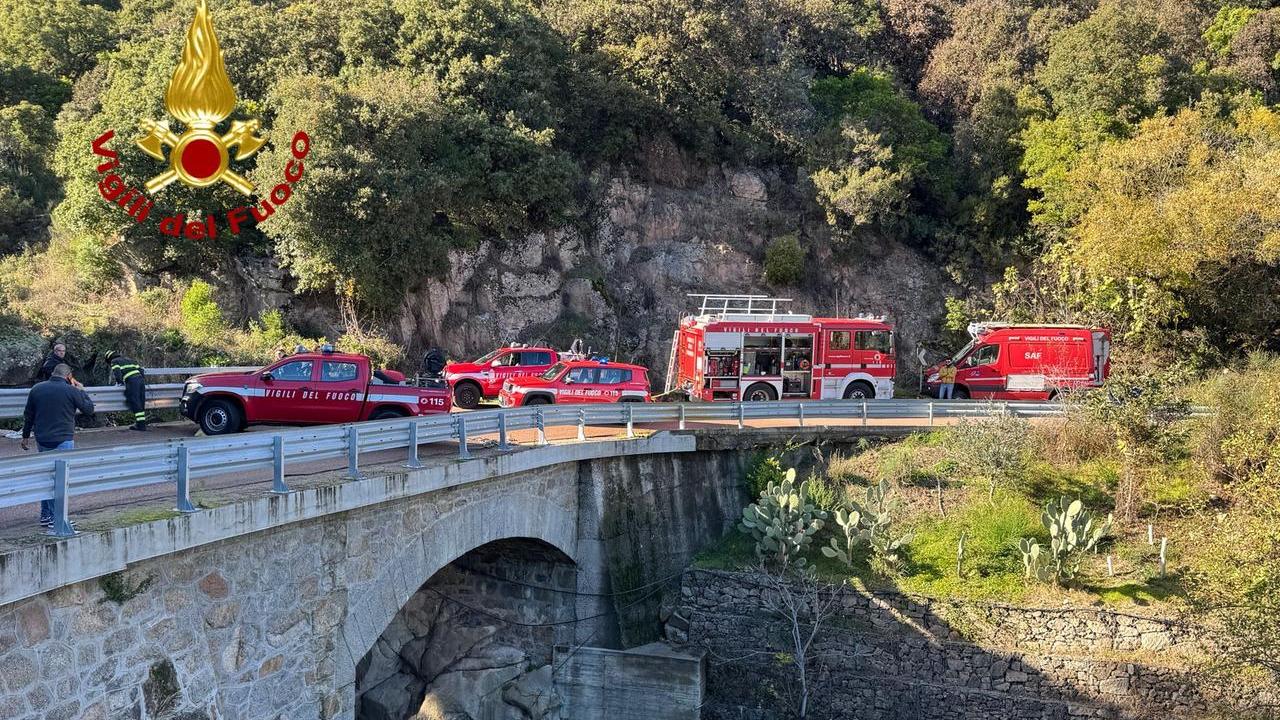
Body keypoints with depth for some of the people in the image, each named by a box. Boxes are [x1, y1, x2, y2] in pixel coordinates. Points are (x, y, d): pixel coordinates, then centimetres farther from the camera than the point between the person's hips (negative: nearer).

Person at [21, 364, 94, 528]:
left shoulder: (37, 389, 7)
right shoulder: (71, 391, -9)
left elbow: (28, 415, 13)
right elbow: (89, 409, 1)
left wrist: (26, 436, 22)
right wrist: (81, 391, 11)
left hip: (42, 440, 5)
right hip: (63, 440, -5)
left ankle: (45, 514, 18)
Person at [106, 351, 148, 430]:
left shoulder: (114, 361, 14)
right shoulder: (128, 360, 33)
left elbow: (117, 372, -5)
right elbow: (140, 369, 25)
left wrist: (120, 382, 8)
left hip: (132, 382, -7)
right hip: (141, 379, 7)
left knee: (135, 403, -5)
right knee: (141, 403, 10)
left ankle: (140, 424, -8)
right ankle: (142, 423, 11)